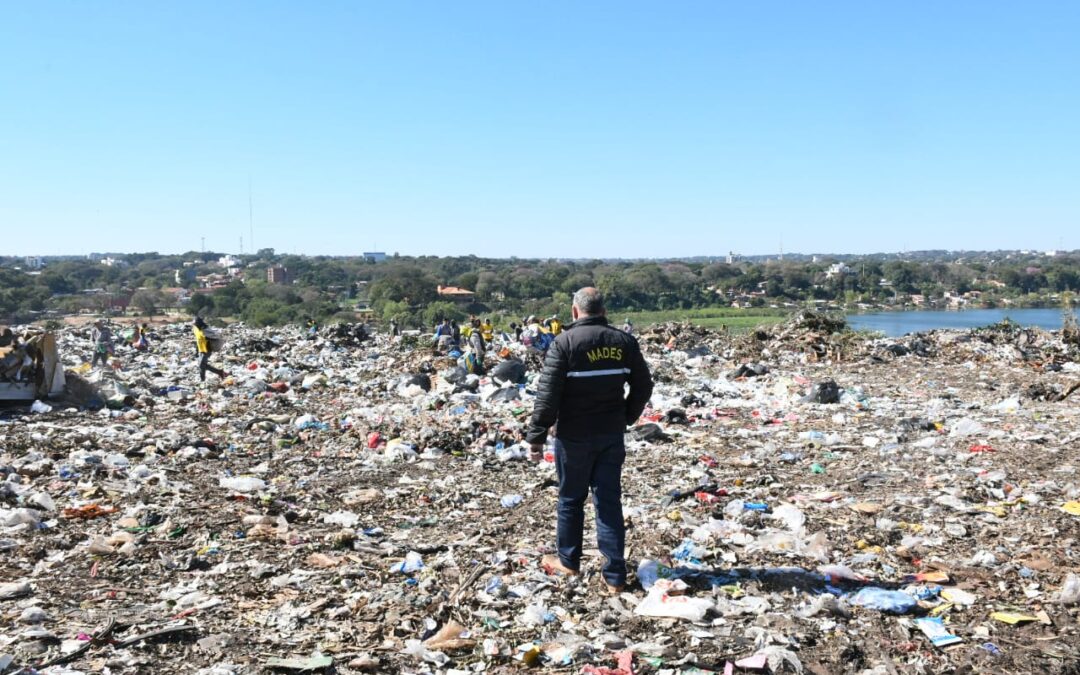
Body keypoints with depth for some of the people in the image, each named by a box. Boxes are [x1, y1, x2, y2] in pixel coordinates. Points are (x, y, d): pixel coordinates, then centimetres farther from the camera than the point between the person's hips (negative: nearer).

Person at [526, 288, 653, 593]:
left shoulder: (565, 342, -12)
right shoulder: (624, 341, 2)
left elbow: (548, 395, -15)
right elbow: (643, 386, 9)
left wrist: (536, 437, -9)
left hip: (574, 436, -3)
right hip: (612, 435, 4)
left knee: (571, 498, 14)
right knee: (610, 501, 7)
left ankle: (568, 560, 30)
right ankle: (615, 576, 8)